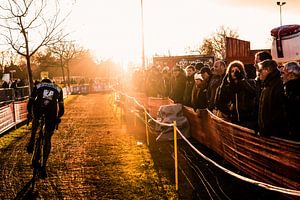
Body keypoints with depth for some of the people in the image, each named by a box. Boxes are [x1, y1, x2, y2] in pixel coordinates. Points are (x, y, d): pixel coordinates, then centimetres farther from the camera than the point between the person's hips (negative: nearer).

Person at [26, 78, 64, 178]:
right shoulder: (58, 89, 33)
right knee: (48, 139, 12)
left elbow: (30, 103, 24)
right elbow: (61, 108, 31)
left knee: (35, 120, 38)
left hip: (39, 106, 0)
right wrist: (58, 117, 47)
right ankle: (43, 167, 9)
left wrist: (30, 113, 40)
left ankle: (31, 142, 20)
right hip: (52, 109, 0)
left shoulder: (38, 86, 30)